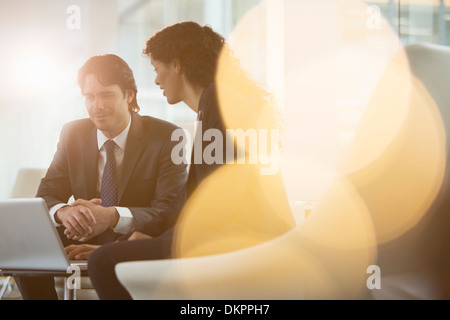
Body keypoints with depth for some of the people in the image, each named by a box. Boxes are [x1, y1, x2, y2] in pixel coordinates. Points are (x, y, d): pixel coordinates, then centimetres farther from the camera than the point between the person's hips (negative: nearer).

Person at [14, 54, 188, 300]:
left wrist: (113, 216, -36)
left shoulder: (166, 137, -8)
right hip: (84, 243, 4)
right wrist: (64, 212, -26)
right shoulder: (72, 134, 5)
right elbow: (45, 198, 2)